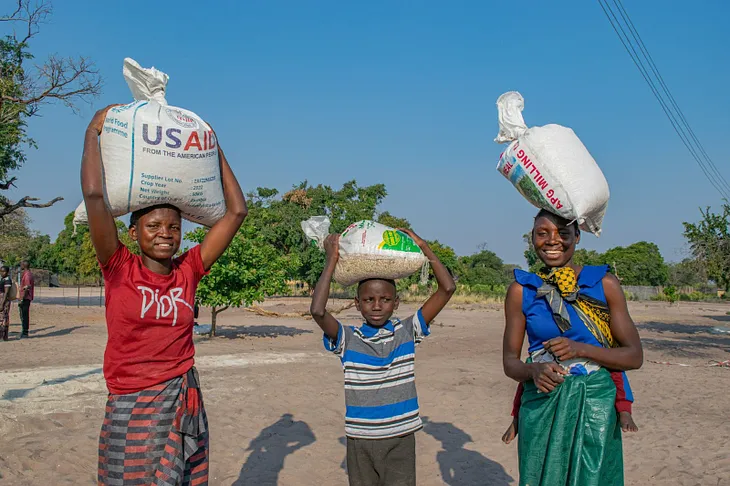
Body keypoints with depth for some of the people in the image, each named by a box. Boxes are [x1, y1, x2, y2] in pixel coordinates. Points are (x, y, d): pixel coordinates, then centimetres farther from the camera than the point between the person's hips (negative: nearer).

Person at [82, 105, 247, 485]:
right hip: (133, 409, -3)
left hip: (185, 408, 3)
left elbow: (236, 211, 1)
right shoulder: (119, 269, -5)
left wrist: (214, 151, 5)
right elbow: (94, 194, -17)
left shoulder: (188, 271, 2)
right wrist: (94, 131, -8)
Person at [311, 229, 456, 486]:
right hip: (360, 441, 0)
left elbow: (447, 288, -7)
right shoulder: (348, 339, -5)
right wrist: (332, 260, -18)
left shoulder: (407, 332, -1)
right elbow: (317, 310, -24)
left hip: (401, 439, 0)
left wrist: (423, 247, -8)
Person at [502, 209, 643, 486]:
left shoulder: (604, 283, 0)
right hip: (541, 406, 1)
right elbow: (509, 361, 3)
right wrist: (534, 371, -19)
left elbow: (635, 356, 0)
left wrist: (580, 349, -16)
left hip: (595, 404, 0)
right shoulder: (521, 290, 1)